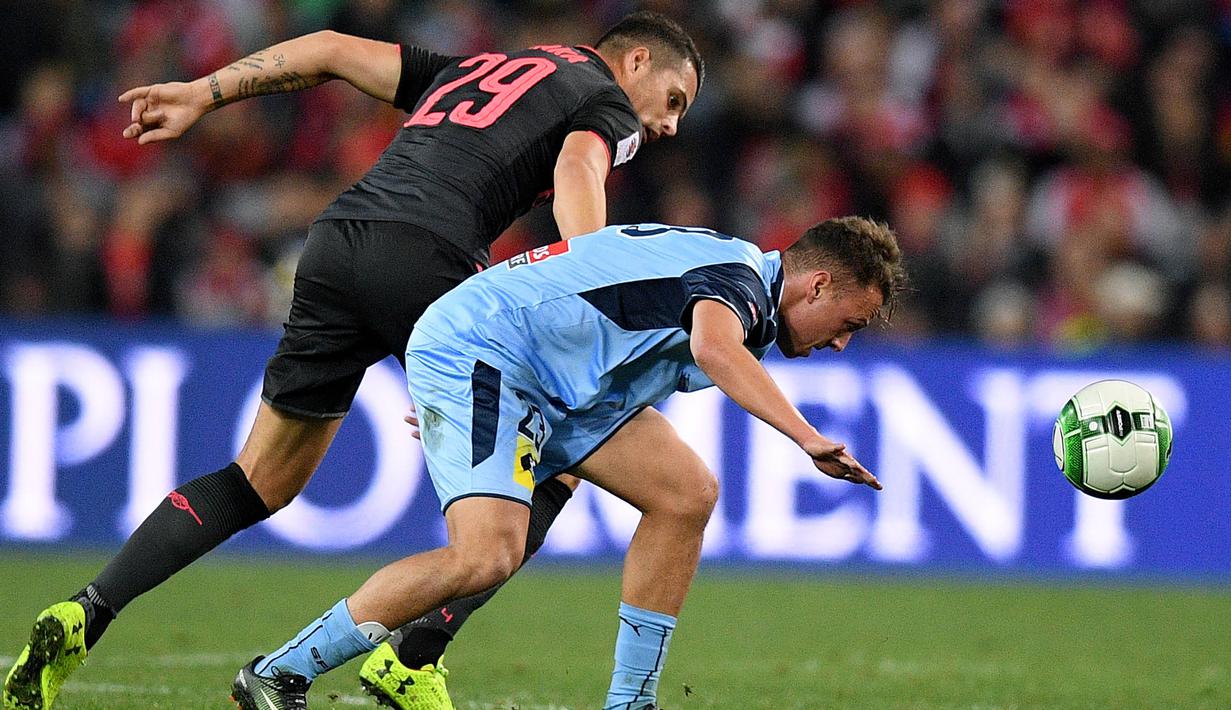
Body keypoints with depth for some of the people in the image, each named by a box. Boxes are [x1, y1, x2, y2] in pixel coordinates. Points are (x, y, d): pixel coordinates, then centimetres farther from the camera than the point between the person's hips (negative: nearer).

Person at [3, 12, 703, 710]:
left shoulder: (468, 70, 34)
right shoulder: (609, 106, 14)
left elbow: (331, 48, 30)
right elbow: (578, 172, -9)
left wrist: (202, 94, 29)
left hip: (334, 244, 7)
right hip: (427, 256, -7)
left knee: (262, 482, 16)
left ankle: (83, 617, 0)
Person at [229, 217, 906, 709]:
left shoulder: (734, 273, 16)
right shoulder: (741, 276, -15)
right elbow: (714, 348, -40)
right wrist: (808, 437, -49)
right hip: (475, 352, -10)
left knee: (688, 493, 1)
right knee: (488, 553, -26)